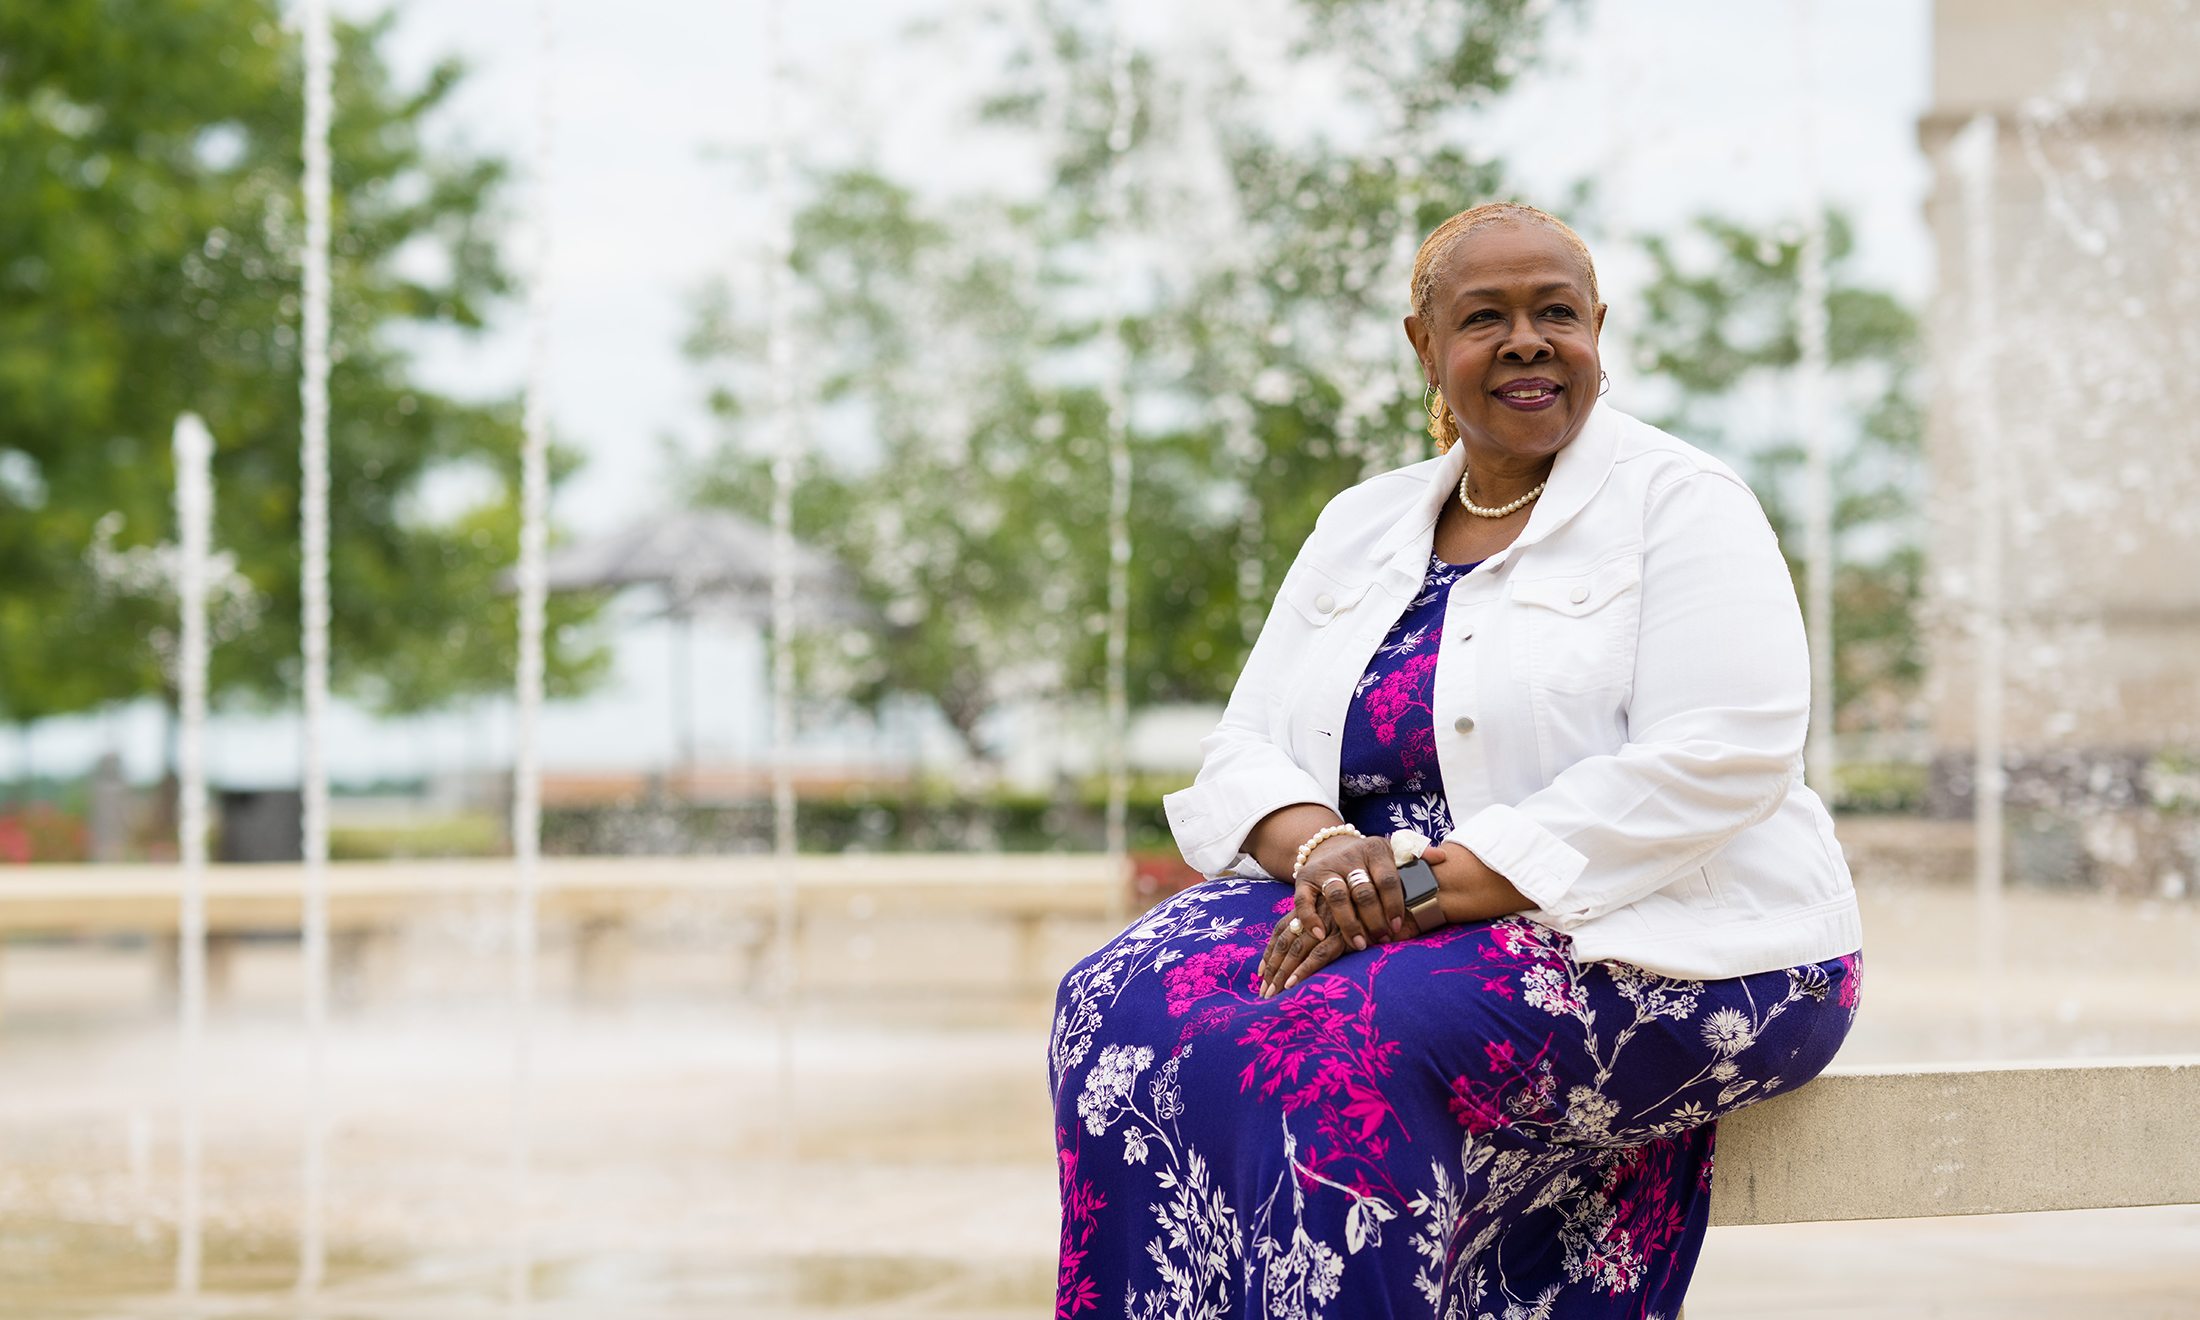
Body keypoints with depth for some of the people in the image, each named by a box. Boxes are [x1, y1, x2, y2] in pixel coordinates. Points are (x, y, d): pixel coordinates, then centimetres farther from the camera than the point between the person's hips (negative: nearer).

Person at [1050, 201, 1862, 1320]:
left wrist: (1435, 884, -21)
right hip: (1377, 923, 6)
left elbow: (1719, 760, -16)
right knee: (1122, 1008, -22)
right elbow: (1242, 750, 12)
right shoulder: (1361, 526, 17)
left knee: (1344, 1047, -34)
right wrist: (1318, 846, -15)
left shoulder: (1680, 503, -2)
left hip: (1650, 946, -6)